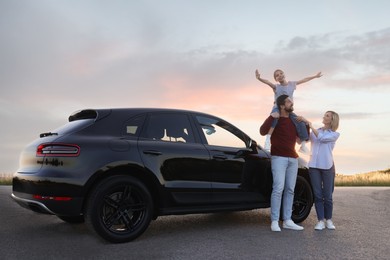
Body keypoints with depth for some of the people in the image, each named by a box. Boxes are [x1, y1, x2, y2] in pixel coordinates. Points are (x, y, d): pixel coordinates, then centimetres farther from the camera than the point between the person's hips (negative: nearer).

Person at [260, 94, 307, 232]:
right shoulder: (275, 119, -3)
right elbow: (262, 131, -19)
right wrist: (272, 117, -24)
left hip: (293, 158, 6)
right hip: (279, 158, -6)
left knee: (290, 190, 5)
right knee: (278, 188, -13)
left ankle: (287, 220, 9)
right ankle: (274, 221, -9)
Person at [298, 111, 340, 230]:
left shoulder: (335, 134, 5)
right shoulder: (314, 131, 14)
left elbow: (322, 137, -13)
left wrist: (310, 125, -13)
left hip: (327, 167, -2)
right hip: (314, 166, 2)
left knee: (327, 196, 2)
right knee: (318, 195, 1)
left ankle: (328, 220, 16)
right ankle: (320, 221, 4)